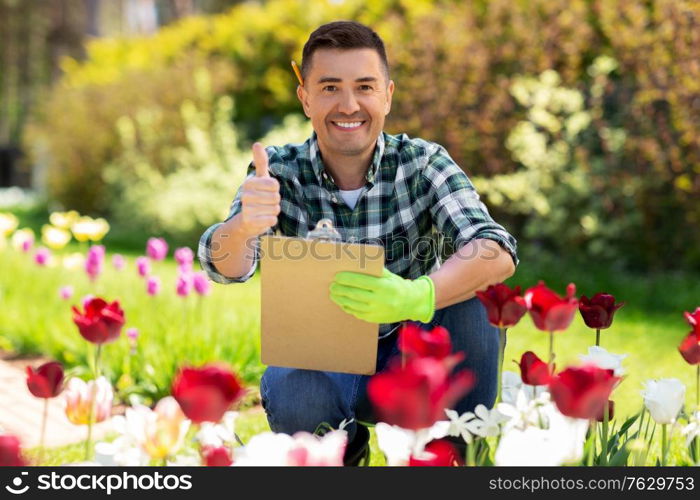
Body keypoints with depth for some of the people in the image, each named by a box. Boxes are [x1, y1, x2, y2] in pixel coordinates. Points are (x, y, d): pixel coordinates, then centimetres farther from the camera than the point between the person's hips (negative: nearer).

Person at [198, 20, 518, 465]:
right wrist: (242, 228, -49)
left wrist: (415, 297, -46)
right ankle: (344, 453, 1)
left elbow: (499, 254, -25)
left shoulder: (422, 164, -10)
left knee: (471, 302, -26)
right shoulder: (280, 173, -8)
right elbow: (227, 267, -24)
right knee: (293, 396, -33)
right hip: (318, 359, 0)